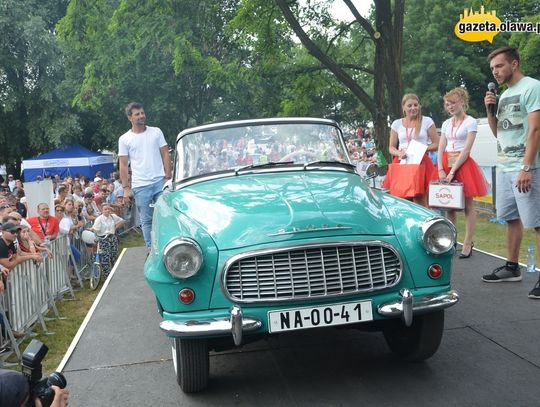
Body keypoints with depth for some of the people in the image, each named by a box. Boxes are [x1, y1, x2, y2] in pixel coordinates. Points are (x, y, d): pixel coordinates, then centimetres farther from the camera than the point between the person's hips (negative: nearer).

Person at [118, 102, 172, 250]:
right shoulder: (124, 139, 4)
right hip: (140, 186, 0)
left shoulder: (156, 132, 6)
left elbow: (165, 155, 5)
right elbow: (123, 165, 3)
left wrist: (168, 177, -3)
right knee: (146, 220, 7)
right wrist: (126, 188, -3)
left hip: (160, 182, 0)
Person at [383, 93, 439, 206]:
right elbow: (391, 148, 14)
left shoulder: (427, 121, 7)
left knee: (420, 201, -6)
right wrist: (399, 153, -7)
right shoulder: (397, 124, 12)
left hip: (421, 162, -2)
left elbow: (437, 144, 5)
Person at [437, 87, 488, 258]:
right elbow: (441, 149, 7)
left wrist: (453, 171, -17)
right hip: (446, 165, 5)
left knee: (468, 205, -2)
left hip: (463, 164, -5)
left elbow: (466, 150, -11)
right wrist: (441, 170, -7)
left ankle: (468, 243, 1)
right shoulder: (446, 123, 13)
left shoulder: (470, 122, -3)